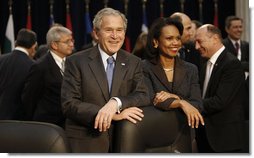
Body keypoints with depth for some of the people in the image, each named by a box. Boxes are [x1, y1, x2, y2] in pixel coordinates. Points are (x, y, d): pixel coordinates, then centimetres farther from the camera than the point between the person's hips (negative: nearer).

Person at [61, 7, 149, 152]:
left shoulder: (134, 63, 6)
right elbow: (69, 104, -12)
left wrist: (116, 102, -25)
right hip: (85, 143, -2)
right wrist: (114, 115, -21)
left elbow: (144, 96, -5)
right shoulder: (76, 62, -4)